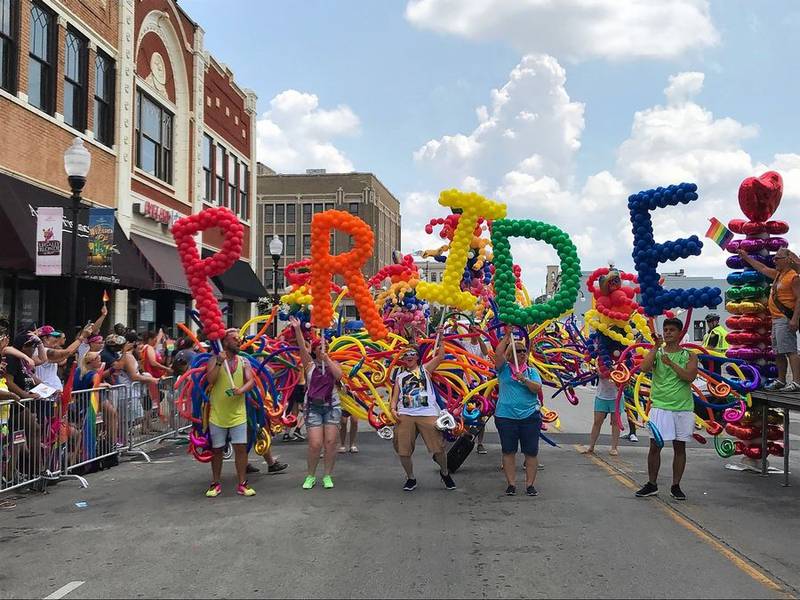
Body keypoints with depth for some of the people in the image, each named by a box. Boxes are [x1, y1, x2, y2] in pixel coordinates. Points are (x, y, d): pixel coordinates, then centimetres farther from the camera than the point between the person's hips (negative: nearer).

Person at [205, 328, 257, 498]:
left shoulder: (243, 362, 5)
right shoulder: (214, 360, -2)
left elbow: (251, 381, -6)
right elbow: (210, 379, -15)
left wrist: (242, 390, -25)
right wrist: (219, 363, -25)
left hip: (238, 414, 1)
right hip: (217, 414, -1)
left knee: (241, 448, -1)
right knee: (217, 450, 9)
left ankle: (242, 484, 9)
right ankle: (215, 484, 22)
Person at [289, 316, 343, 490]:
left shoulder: (333, 364, 9)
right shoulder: (310, 364, 5)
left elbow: (338, 375, -11)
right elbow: (302, 347, -8)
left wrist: (328, 360, -13)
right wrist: (297, 329, -19)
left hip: (332, 406, 2)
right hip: (313, 407, -1)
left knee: (330, 442, -3)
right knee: (315, 444, -8)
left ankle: (328, 476, 11)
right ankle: (311, 476, 11)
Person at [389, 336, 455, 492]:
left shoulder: (425, 369, 14)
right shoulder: (400, 376, 20)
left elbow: (440, 356, 1)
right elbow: (395, 396, 13)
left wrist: (440, 339, -4)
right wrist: (393, 409, -5)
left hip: (428, 414, -2)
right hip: (405, 415, 2)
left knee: (439, 448, -5)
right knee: (403, 451, -2)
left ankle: (445, 473, 22)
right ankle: (411, 478, 21)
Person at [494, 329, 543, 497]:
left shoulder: (531, 371, 10)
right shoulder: (504, 369, 4)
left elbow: (537, 388, -4)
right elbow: (498, 353, -13)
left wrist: (524, 379, -19)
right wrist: (507, 336, -12)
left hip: (530, 416, 1)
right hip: (505, 416, -1)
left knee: (531, 452, 3)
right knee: (508, 451, 4)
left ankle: (530, 484, 11)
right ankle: (511, 483, 12)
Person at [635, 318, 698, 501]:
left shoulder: (689, 355, 5)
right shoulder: (656, 353, 6)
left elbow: (690, 377, -11)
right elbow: (644, 368, -13)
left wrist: (671, 363, -17)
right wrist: (656, 346, -11)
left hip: (683, 407, 0)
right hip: (660, 406, 0)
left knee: (680, 447, 7)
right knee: (655, 446, 0)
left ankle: (676, 486, 16)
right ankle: (652, 484, 11)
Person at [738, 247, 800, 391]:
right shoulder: (778, 274, 18)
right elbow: (762, 268, 34)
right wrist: (746, 257, 40)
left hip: (785, 319, -10)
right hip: (776, 319, 10)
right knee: (778, 352, 13)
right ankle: (781, 380, 19)